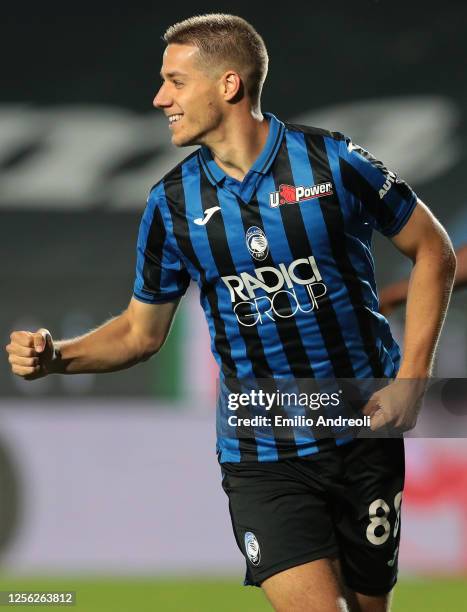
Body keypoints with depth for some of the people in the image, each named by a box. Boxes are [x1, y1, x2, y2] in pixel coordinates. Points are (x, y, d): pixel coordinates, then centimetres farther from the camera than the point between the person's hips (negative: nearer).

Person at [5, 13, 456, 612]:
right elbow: (141, 331, 12)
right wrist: (57, 356, -6)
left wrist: (413, 375, -5)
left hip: (365, 432, 0)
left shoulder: (334, 160, -6)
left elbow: (433, 253, 4)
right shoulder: (172, 203, 1)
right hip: (262, 457, 0)